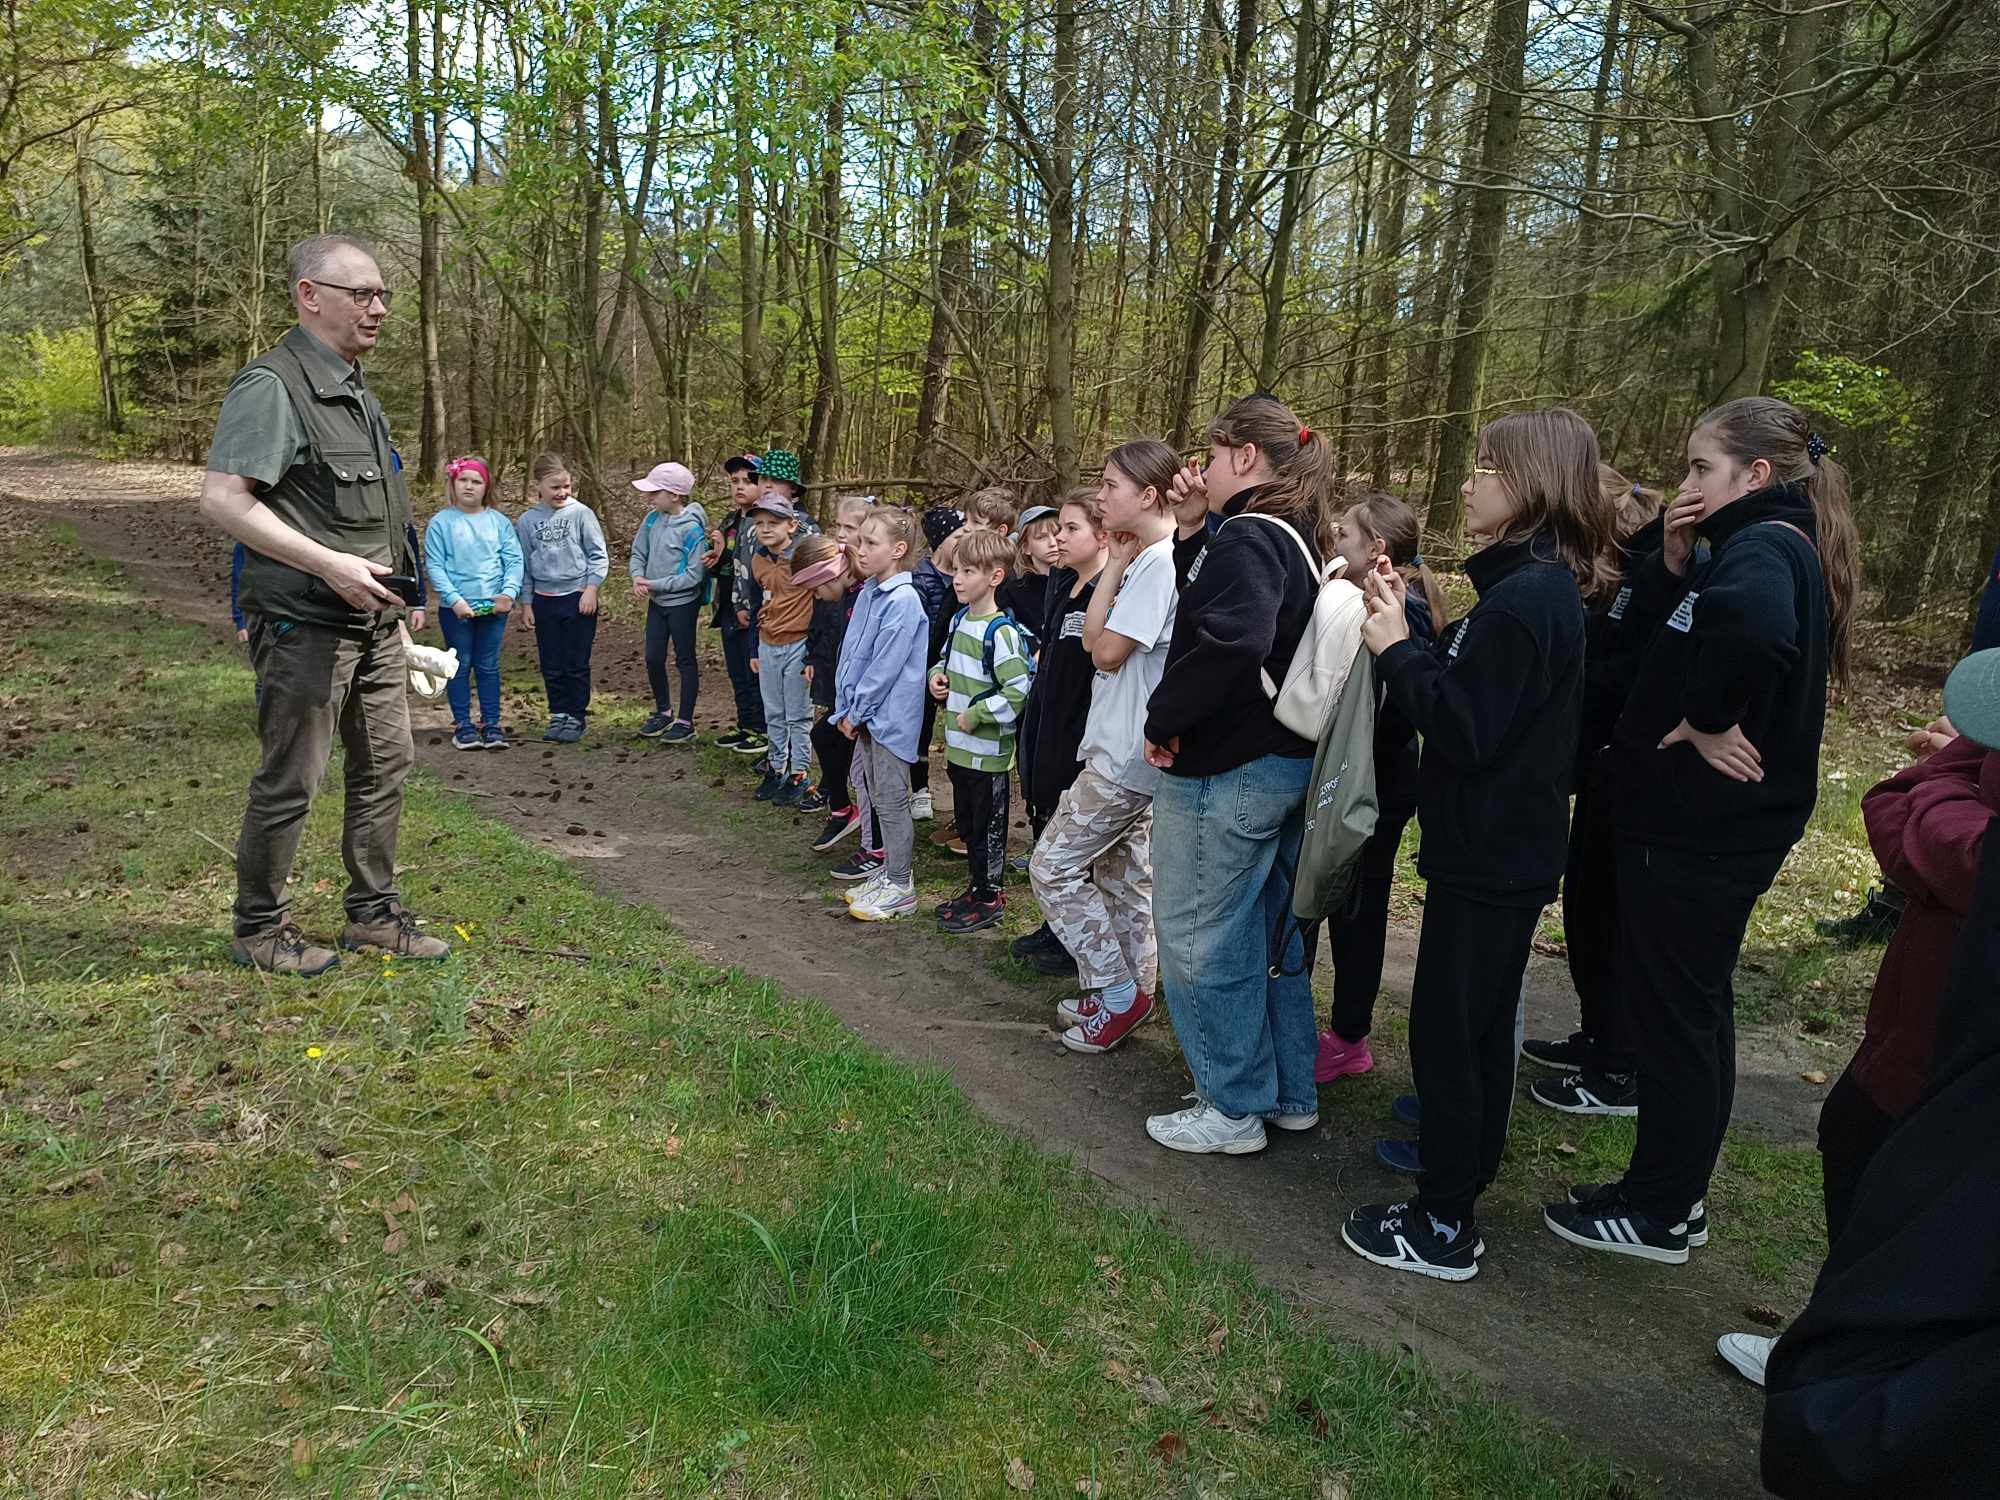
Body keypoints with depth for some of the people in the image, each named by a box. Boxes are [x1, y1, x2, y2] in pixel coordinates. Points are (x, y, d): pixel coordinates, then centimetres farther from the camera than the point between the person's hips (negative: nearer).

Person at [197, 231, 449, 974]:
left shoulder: (357, 393, 16)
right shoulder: (272, 386, -12)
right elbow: (220, 500, -20)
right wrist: (329, 565, -23)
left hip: (374, 622, 9)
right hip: (306, 625, -9)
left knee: (385, 766, 13)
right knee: (290, 782, 1)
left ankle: (373, 912, 26)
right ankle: (258, 928, 17)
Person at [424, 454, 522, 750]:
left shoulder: (500, 522, 4)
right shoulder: (441, 523, -2)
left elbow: (514, 560, 0)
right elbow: (434, 565, -6)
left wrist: (509, 592, -16)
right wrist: (454, 599, -16)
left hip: (494, 607, 2)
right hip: (455, 609, -2)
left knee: (489, 666, 9)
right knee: (460, 666, 8)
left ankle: (491, 723, 16)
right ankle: (462, 724, 16)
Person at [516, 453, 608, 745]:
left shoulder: (581, 513, -5)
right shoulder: (528, 520, 3)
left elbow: (599, 555, -2)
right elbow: (523, 564, 9)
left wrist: (591, 589, -9)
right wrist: (526, 603, 8)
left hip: (578, 597, -3)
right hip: (544, 599, 3)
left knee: (576, 664, 2)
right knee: (551, 665, 9)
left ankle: (577, 717, 14)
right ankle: (559, 715, 21)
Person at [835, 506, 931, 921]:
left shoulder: (903, 600, -19)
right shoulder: (868, 593, 8)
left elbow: (886, 666, -20)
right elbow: (851, 653, 11)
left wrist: (855, 712, -13)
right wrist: (846, 711, 6)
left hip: (889, 714, -9)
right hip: (865, 715, 9)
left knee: (891, 800, 0)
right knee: (874, 795, 17)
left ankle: (900, 887, 11)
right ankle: (889, 871, 30)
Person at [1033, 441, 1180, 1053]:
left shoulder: (1161, 562, -19)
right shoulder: (1146, 558, 13)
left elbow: (1107, 652, -18)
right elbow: (1093, 640, 9)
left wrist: (1117, 565, -9)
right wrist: (1117, 567, 2)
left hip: (1127, 755, -10)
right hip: (1128, 750, 10)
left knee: (1054, 864, -3)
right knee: (1123, 872, 17)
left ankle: (1118, 994, 5)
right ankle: (1130, 991, 29)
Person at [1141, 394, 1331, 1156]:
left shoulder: (1247, 537, -17)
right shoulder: (1296, 538, 12)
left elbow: (1232, 638, -34)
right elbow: (1206, 599, 22)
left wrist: (1165, 721, -22)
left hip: (1223, 773, -10)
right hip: (1286, 764, 10)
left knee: (1200, 941, 4)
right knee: (1268, 933, 19)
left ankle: (1234, 1108, 16)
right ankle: (1291, 1093, 31)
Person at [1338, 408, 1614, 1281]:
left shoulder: (1526, 598, -22)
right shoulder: (1539, 586, 10)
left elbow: (1466, 728, -24)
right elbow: (1467, 698, 10)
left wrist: (1396, 650, -16)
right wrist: (1406, 630, 2)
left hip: (1487, 857, -10)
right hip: (1508, 848, 10)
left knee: (1445, 1032, -1)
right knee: (1481, 1026, 21)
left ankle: (1443, 1228, 11)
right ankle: (1466, 1171, 36)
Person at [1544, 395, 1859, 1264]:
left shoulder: (1762, 549, -18)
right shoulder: (1770, 547, 12)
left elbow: (1754, 627, -43)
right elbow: (1641, 642, 13)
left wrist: (1702, 722, -28)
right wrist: (1672, 564, -2)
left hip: (1700, 833, -10)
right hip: (1710, 826, 10)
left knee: (1672, 1016, 3)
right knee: (1693, 1012, 18)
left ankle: (1658, 1215, 18)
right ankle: (1674, 1193, 33)